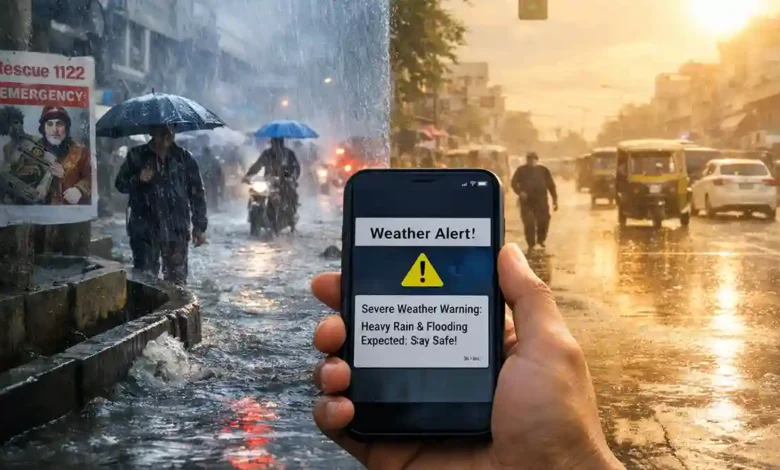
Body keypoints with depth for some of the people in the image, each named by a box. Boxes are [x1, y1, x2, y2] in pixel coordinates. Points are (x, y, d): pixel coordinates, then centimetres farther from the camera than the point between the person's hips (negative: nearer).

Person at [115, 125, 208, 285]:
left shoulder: (184, 158, 6)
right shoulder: (137, 156, 5)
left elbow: (197, 193, 8)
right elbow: (120, 184, 8)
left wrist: (200, 226, 4)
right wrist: (138, 179, -13)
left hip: (177, 230, 0)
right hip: (144, 230, 0)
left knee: (177, 280, 3)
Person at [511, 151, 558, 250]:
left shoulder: (543, 170, 9)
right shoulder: (521, 170, 6)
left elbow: (551, 185, 10)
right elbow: (514, 183, 3)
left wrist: (555, 200, 4)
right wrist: (520, 192, -17)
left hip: (541, 201, 1)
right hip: (526, 201, -1)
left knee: (544, 221, -3)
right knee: (529, 223, -7)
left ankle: (541, 240, 21)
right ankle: (531, 245, 4)